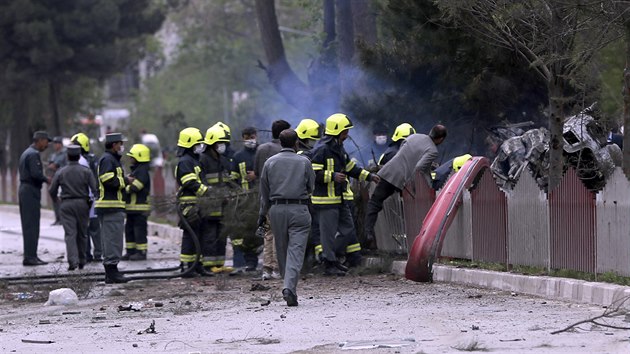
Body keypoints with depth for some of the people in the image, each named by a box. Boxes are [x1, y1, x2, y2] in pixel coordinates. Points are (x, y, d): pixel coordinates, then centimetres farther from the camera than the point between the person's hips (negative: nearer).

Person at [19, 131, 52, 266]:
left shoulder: (26, 153, 18)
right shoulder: (34, 154, -14)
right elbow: (35, 173, -23)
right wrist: (46, 179, -7)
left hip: (24, 189, 10)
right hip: (31, 192, -10)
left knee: (28, 226, 11)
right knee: (32, 226, -9)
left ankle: (29, 256, 13)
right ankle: (30, 256, -10)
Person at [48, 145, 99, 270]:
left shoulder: (60, 172, 0)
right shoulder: (86, 171, -3)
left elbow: (52, 191, 4)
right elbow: (95, 189, -10)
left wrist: (55, 200, 23)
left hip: (66, 205, -1)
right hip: (82, 204, 1)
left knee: (70, 233, -4)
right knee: (82, 234, 12)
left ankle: (73, 261, -19)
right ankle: (81, 261, 20)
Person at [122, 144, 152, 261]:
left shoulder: (142, 171, -13)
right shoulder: (135, 170, 20)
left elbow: (135, 187, -23)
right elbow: (131, 186, 21)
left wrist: (124, 189, -11)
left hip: (140, 207, -10)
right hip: (132, 207, 10)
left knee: (139, 230, -6)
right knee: (129, 229, 13)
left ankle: (142, 252, -2)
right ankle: (131, 251, 19)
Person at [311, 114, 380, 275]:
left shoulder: (339, 148, 15)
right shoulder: (322, 150, -15)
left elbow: (351, 168, 27)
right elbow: (313, 173, -19)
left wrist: (369, 176, 23)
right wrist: (332, 176, -26)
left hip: (340, 198, 9)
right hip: (326, 199, -9)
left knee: (348, 229, 12)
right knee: (328, 232, -3)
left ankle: (356, 258, 18)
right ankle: (329, 265, 2)